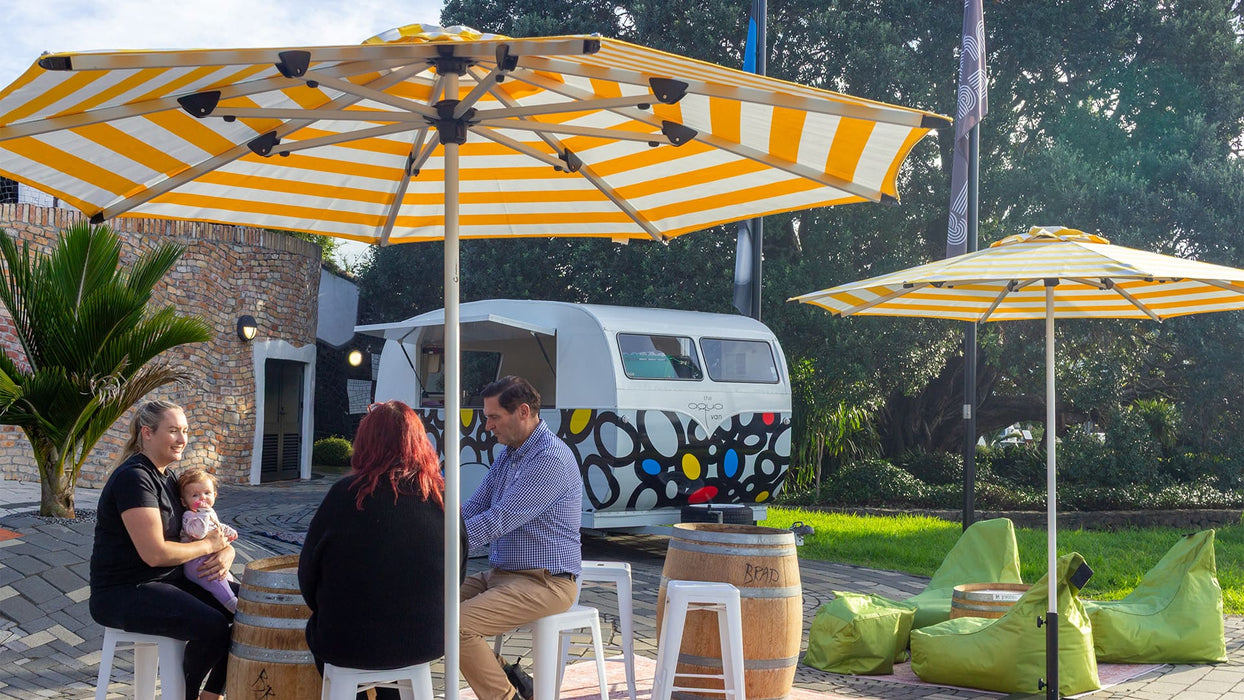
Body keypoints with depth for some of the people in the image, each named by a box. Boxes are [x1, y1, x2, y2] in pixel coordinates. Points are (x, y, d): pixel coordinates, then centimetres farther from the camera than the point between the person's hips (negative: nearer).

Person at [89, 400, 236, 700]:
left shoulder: (167, 475, 11)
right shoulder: (134, 478, -19)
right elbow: (154, 553, -26)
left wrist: (224, 550, -9)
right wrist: (208, 545, -12)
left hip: (167, 581, 10)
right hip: (123, 594, -10)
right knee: (213, 626, -27)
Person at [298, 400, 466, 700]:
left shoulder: (347, 493, -12)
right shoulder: (442, 497, -4)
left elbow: (309, 571, -4)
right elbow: (457, 575, 6)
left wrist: (330, 613, 14)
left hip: (350, 644, -3)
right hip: (427, 642, 3)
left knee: (317, 631, 29)